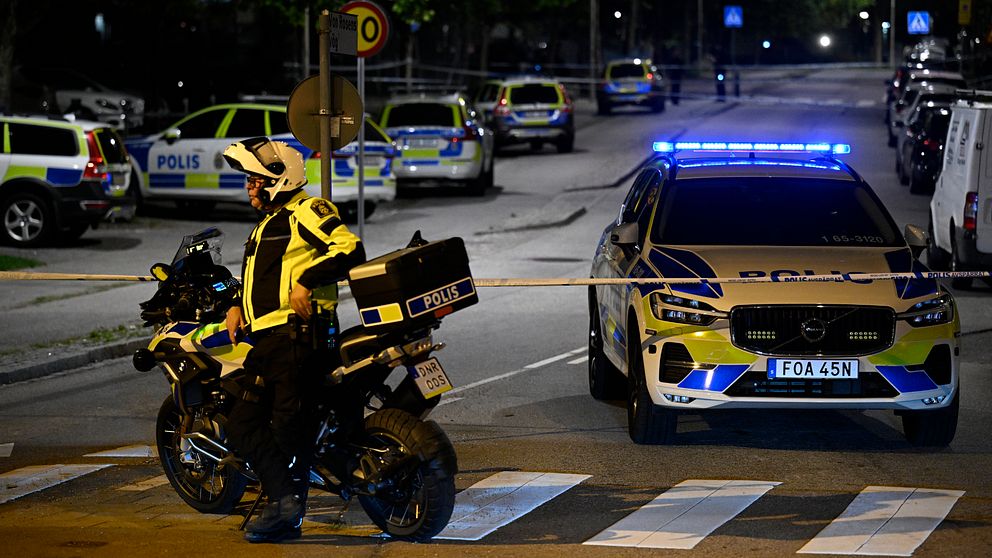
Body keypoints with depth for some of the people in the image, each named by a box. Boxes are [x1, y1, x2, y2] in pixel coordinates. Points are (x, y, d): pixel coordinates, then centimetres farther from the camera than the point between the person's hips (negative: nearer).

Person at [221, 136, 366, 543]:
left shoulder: (306, 212, -4)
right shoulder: (266, 226, 27)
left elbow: (351, 250, -16)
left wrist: (306, 281, -22)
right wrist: (237, 305, 20)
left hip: (296, 332, -10)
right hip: (265, 339, 10)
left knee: (287, 424, -11)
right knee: (242, 425, 2)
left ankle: (288, 509, -8)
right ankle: (283, 498, -3)